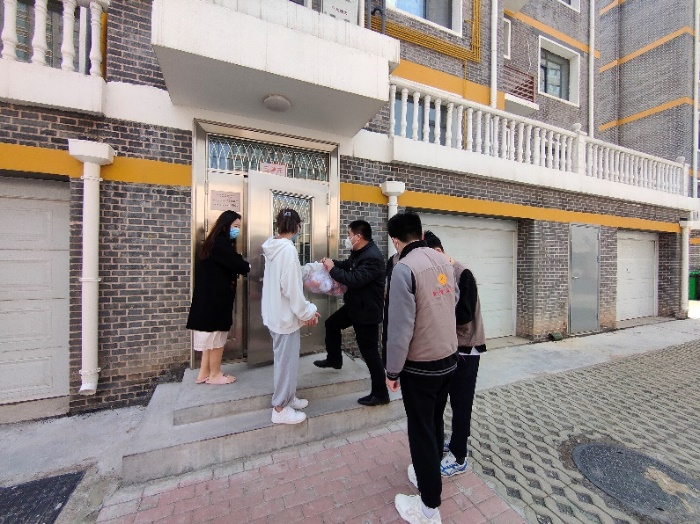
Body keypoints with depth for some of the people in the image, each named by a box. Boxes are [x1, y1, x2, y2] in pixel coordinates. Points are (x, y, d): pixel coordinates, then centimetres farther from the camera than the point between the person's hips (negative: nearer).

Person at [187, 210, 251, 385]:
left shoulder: (216, 242, 15)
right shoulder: (221, 244, -18)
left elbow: (229, 265, 10)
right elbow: (236, 264, -19)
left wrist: (243, 267, -5)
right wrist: (249, 267, -1)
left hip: (211, 296, 10)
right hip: (215, 298, -10)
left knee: (211, 335, 17)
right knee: (217, 336, 4)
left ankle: (204, 373, 28)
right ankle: (214, 374, 19)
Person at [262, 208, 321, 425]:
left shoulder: (274, 247, 6)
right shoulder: (288, 249, -22)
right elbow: (291, 288, -24)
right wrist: (307, 312, -14)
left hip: (275, 312, 9)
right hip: (285, 315, -9)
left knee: (286, 359, 21)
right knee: (286, 360, 6)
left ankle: (288, 397, 38)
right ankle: (280, 409, 23)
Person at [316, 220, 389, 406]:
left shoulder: (372, 257, -26)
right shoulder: (359, 252, 5)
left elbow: (355, 280, -32)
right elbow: (348, 265, 20)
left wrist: (333, 269, -20)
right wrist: (332, 263, 1)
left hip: (367, 310, -10)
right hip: (354, 305, 10)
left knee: (370, 352, 0)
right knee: (331, 324, 24)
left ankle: (380, 394, 18)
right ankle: (334, 359, 46)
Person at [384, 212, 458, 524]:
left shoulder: (404, 268, -22)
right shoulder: (443, 262, 0)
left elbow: (400, 327, -22)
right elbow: (452, 304, 7)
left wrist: (392, 371, -10)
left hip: (420, 366, -7)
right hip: (448, 359, 7)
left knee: (421, 431, 12)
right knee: (435, 423, 25)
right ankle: (430, 473, 47)